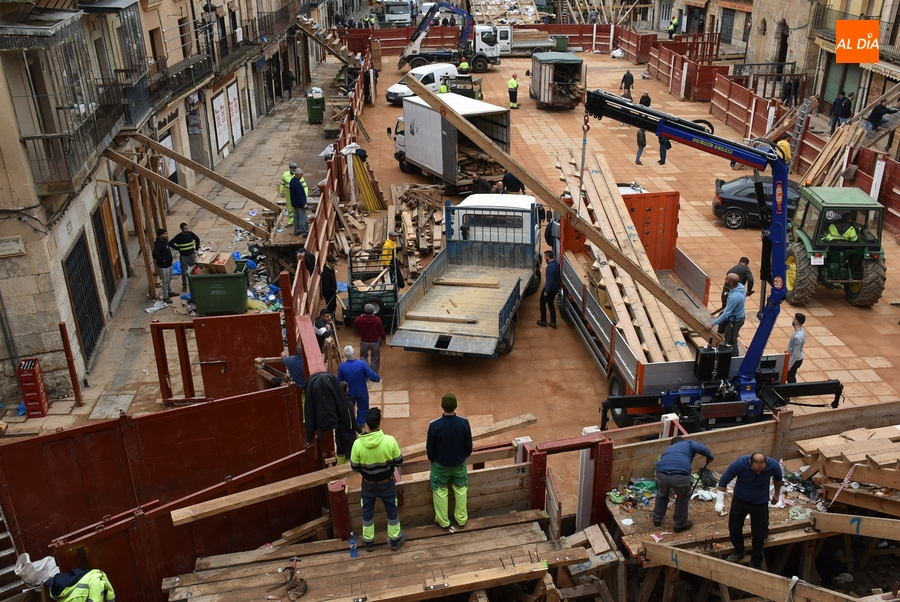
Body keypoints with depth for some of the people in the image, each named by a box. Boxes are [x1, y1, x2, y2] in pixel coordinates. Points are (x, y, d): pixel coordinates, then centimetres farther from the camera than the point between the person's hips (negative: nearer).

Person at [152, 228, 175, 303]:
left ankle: (170, 292, 42)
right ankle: (165, 297, 13)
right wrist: (162, 259, -26)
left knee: (169, 279, 25)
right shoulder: (158, 244, -27)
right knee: (165, 282, 2)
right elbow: (154, 255, -37)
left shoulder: (165, 241, 2)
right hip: (163, 266, -9)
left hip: (169, 264, 9)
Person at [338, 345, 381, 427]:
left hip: (349, 393, 1)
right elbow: (371, 375, -18)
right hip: (362, 392, -1)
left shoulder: (342, 367, -20)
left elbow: (339, 382, -6)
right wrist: (378, 378, 4)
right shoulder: (362, 364, -26)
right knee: (362, 407, 23)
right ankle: (360, 423, 35)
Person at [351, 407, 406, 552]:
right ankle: (395, 540, 34)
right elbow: (399, 461, -11)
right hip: (387, 483, 0)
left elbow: (355, 468, -10)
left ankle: (368, 542, 36)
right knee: (392, 511, 20)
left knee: (367, 512, 21)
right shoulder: (390, 440, -24)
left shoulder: (358, 444, -23)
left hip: (368, 484, 0)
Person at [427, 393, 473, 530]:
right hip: (459, 463, 2)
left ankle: (443, 522, 30)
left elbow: (430, 448, -13)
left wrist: (432, 459, 9)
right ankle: (461, 519, 35)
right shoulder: (464, 423, -21)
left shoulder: (434, 425, -26)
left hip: (440, 464, -1)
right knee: (461, 489, 23)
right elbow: (469, 446, -7)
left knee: (440, 491, 19)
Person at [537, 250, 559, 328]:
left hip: (550, 289, -8)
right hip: (555, 288, 8)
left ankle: (543, 321, 20)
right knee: (551, 304, 18)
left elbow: (550, 280, -27)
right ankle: (553, 322, 18)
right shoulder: (556, 263, 2)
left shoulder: (550, 267, -27)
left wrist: (546, 291, -20)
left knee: (542, 303, 12)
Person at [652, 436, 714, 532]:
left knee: (661, 494, 35)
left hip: (661, 474, 3)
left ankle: (657, 519, 48)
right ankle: (680, 525, 40)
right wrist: (710, 457, 30)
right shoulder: (688, 443, 29)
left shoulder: (668, 449, 39)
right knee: (682, 498, 27)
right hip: (680, 476, -3)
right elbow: (703, 449, 7)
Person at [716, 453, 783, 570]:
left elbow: (778, 478, -1)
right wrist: (720, 501, -18)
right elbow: (723, 480, -18)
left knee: (759, 533, 6)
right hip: (740, 500, 0)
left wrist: (776, 495, 15)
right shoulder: (740, 464, -33)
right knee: (734, 528, 11)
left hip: (761, 503, 0)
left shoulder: (774, 465, -28)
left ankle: (756, 562, 29)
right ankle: (738, 552, 39)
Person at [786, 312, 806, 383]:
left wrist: (789, 365, -20)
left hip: (795, 360, -9)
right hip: (797, 359, 9)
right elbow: (803, 342, 13)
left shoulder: (797, 337, -34)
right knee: (790, 377, 24)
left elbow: (796, 354, -28)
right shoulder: (802, 330, -4)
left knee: (790, 378, 8)